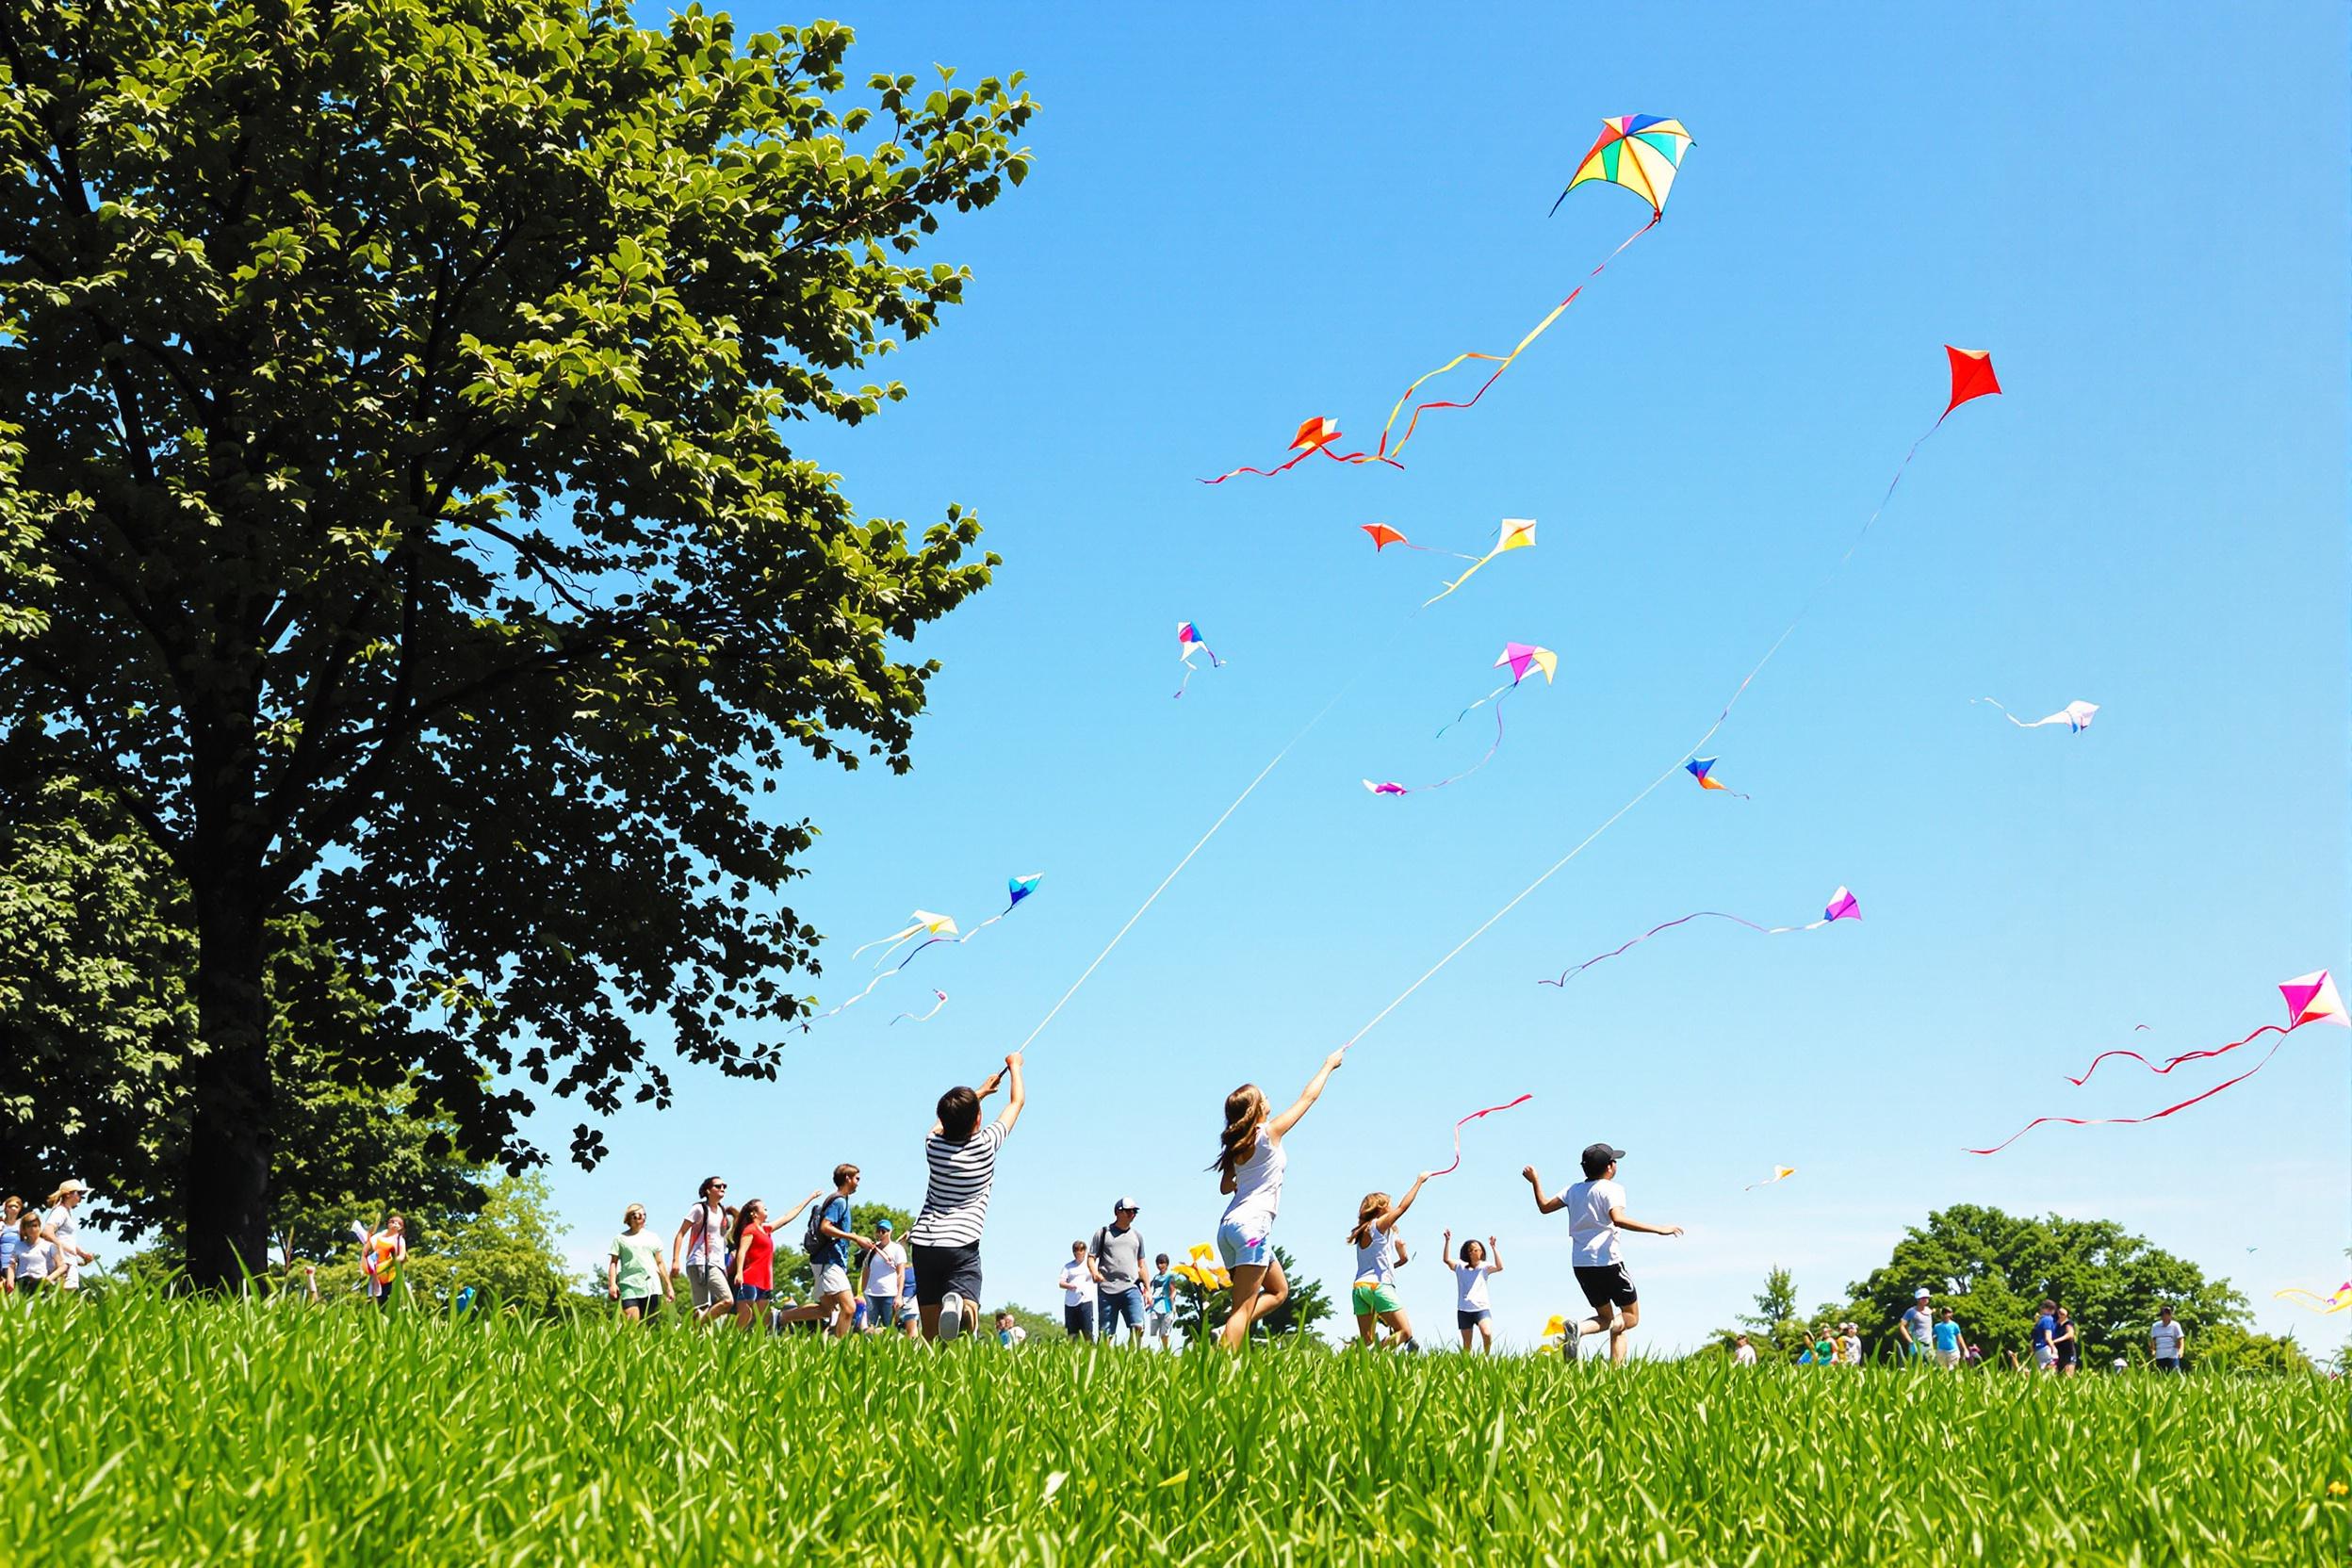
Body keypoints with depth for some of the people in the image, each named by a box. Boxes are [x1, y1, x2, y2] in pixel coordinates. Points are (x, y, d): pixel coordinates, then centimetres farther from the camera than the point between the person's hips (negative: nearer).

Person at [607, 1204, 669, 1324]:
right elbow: (613, 1263, 8)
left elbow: (660, 1264, 19)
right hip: (629, 1286, -2)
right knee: (631, 1324, -18)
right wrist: (612, 1283, -6)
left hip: (651, 1287, 2)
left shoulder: (653, 1237, 19)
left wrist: (668, 1287, 14)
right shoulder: (620, 1239, 13)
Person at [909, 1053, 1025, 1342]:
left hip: (923, 1242, 4)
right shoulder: (986, 1145, -2)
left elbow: (948, 1118, 30)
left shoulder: (933, 1145, 5)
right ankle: (958, 1306, -49)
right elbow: (1017, 1101, 15)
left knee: (930, 1335, 6)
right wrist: (1014, 1066, 33)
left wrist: (981, 1091, 45)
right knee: (968, 1313, -18)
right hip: (962, 1244, -4)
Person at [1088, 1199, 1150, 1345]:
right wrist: (1094, 1273, -14)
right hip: (1107, 1289, -2)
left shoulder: (1137, 1235, 19)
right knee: (1106, 1333, -2)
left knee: (1137, 1327, -17)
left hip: (1131, 1288, 2)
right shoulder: (1103, 1232, 10)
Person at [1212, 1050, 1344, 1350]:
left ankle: (1228, 1333, 1)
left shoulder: (1236, 1145, 14)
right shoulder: (1270, 1133, -4)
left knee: (1279, 1291, 17)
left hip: (1229, 1224, 8)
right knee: (1245, 1307, -11)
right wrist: (1329, 1065, 19)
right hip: (1253, 1224, -8)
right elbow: (1308, 1097, 7)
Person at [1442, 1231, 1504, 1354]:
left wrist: (1493, 1247, -16)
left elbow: (1499, 1267, -13)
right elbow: (1447, 1260, -6)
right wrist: (1448, 1241, -13)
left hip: (1482, 1308, -2)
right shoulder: (1461, 1267, 7)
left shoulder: (1484, 1267, 4)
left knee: (1487, 1334, -25)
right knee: (1467, 1344, 6)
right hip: (1464, 1310, 2)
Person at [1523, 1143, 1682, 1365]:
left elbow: (1544, 1206, 16)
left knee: (1606, 1317, 20)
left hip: (1581, 1264, 7)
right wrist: (1658, 1229, -25)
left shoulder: (1574, 1189, 13)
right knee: (1631, 1316, 6)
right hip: (1607, 1262, -7)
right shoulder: (1612, 1189, -7)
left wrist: (1535, 1181, 32)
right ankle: (1581, 1328, -21)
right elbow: (1618, 1219, -24)